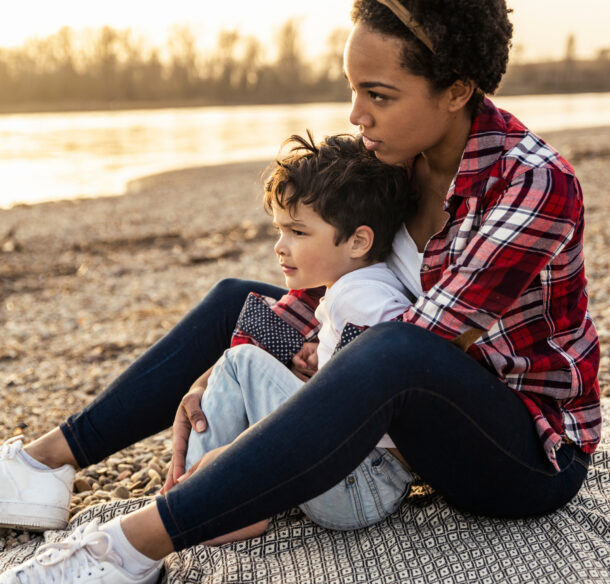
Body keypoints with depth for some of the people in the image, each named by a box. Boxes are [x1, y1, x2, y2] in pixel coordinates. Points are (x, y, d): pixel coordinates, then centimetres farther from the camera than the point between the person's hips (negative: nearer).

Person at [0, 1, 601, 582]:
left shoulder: (537, 183, -25)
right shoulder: (398, 158, -3)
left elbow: (414, 344, -29)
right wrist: (214, 381, -10)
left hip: (534, 453, -7)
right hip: (435, 413, 7)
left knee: (393, 353, -40)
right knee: (237, 300, 6)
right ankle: (49, 454, 5)